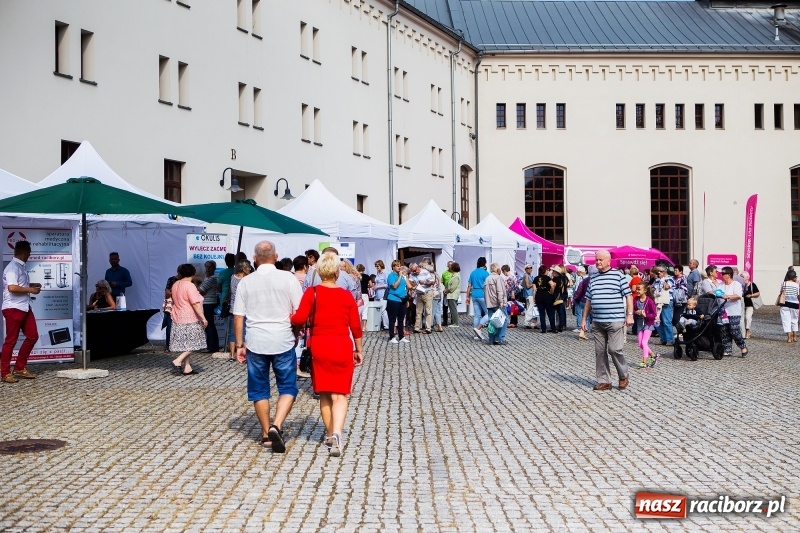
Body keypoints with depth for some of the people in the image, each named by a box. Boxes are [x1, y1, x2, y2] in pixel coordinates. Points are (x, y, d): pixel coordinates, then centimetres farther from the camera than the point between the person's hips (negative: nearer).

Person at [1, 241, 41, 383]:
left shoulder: (20, 266, 13)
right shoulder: (13, 267, -15)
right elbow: (12, 287, -27)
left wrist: (32, 285, 13)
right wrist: (30, 290, -16)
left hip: (24, 307, 10)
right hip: (13, 308, -10)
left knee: (32, 336, 12)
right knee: (11, 340, -2)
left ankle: (20, 368, 22)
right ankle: (5, 373, 7)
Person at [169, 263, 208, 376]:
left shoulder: (175, 285, 9)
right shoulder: (189, 286, -16)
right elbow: (195, 304, -20)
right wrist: (203, 317, -18)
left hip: (178, 320, 8)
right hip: (190, 320, -8)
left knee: (184, 344, 10)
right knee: (192, 344, -2)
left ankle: (187, 368, 11)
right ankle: (177, 361, -13)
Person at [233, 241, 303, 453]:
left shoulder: (245, 282, 2)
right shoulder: (288, 278, -4)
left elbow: (238, 316, 2)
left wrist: (240, 344, 10)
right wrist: (296, 335, 11)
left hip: (256, 342, 2)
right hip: (283, 341, -2)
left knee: (259, 390, 14)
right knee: (288, 387, 8)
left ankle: (266, 433, 20)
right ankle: (276, 426, -11)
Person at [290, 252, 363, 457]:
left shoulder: (312, 293, -4)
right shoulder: (346, 296, 1)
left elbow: (299, 318, -14)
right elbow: (355, 326, 3)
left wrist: (288, 320, 8)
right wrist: (359, 350, 14)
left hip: (319, 346, 1)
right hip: (342, 347, 0)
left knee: (324, 393, 15)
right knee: (340, 394, -1)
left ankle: (329, 434, 23)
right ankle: (337, 434, -20)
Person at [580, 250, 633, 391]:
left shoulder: (618, 275, -1)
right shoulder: (592, 278, 13)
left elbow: (628, 295, -2)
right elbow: (588, 300, 18)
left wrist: (630, 314, -10)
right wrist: (584, 318, 16)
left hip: (615, 320, -5)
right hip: (597, 322, 5)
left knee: (614, 349, -7)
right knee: (600, 352, 5)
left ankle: (624, 376, 15)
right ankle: (603, 381, 13)